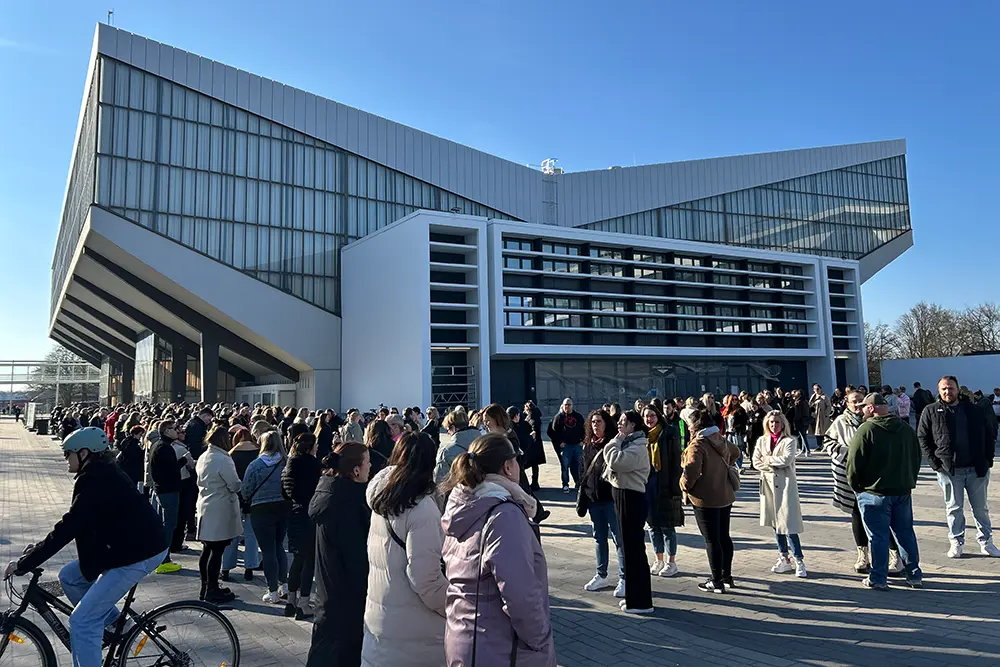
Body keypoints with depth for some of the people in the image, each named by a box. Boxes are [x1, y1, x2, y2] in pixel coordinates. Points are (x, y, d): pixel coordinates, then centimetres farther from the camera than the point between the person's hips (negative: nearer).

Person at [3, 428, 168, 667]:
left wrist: (24, 563, -15)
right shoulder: (101, 473, 12)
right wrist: (42, 546, 16)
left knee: (82, 621, -7)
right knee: (69, 577, 16)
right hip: (126, 545, 10)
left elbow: (70, 526, -22)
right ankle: (114, 621, 25)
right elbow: (76, 522, 21)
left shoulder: (96, 479, -19)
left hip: (139, 552, -10)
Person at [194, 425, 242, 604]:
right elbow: (235, 486, -17)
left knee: (207, 550, 15)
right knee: (217, 551, -2)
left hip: (205, 508, 9)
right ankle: (212, 591, 4)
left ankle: (206, 588, 24)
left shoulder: (202, 458, 8)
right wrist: (241, 483, 3)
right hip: (220, 510, -9)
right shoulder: (223, 460, -19)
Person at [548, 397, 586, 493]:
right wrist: (559, 442, -7)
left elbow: (584, 429, 15)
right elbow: (553, 431, 1)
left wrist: (582, 440, 3)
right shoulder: (558, 417, 3)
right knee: (565, 466, -2)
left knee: (577, 465, 7)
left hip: (577, 445, 2)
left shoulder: (578, 417, 11)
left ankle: (578, 483, 21)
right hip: (565, 446, -2)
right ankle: (565, 485, 6)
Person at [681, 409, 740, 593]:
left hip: (706, 499, -8)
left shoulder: (697, 445, -20)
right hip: (726, 496, 8)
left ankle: (717, 582, 7)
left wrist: (685, 485, -13)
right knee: (724, 537, 17)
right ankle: (727, 576, 27)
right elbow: (735, 452, 26)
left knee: (711, 540, 0)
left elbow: (691, 469, -30)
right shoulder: (721, 440, 6)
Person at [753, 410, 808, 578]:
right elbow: (756, 462, 1)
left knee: (788, 524, -8)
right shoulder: (762, 441, 9)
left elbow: (787, 459, -18)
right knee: (775, 523, 11)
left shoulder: (789, 441, -4)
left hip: (785, 484, -5)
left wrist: (768, 460, -7)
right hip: (768, 484, 5)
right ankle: (784, 559, 21)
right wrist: (773, 467, -12)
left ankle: (799, 561, 1)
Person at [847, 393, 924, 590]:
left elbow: (854, 462, -14)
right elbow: (916, 457, 14)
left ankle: (878, 579, 8)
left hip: (874, 492, -6)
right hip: (903, 491, 6)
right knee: (905, 533, 16)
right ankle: (914, 575, 23)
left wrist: (855, 485, 1)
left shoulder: (866, 430, -16)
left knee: (878, 537, 1)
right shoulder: (906, 428, 5)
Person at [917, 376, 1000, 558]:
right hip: (949, 470, -2)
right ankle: (956, 543, 18)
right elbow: (922, 439, -1)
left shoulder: (973, 411, 6)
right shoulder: (930, 412, -1)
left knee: (981, 507, 13)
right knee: (954, 508, 7)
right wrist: (935, 463, -8)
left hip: (977, 468, 2)